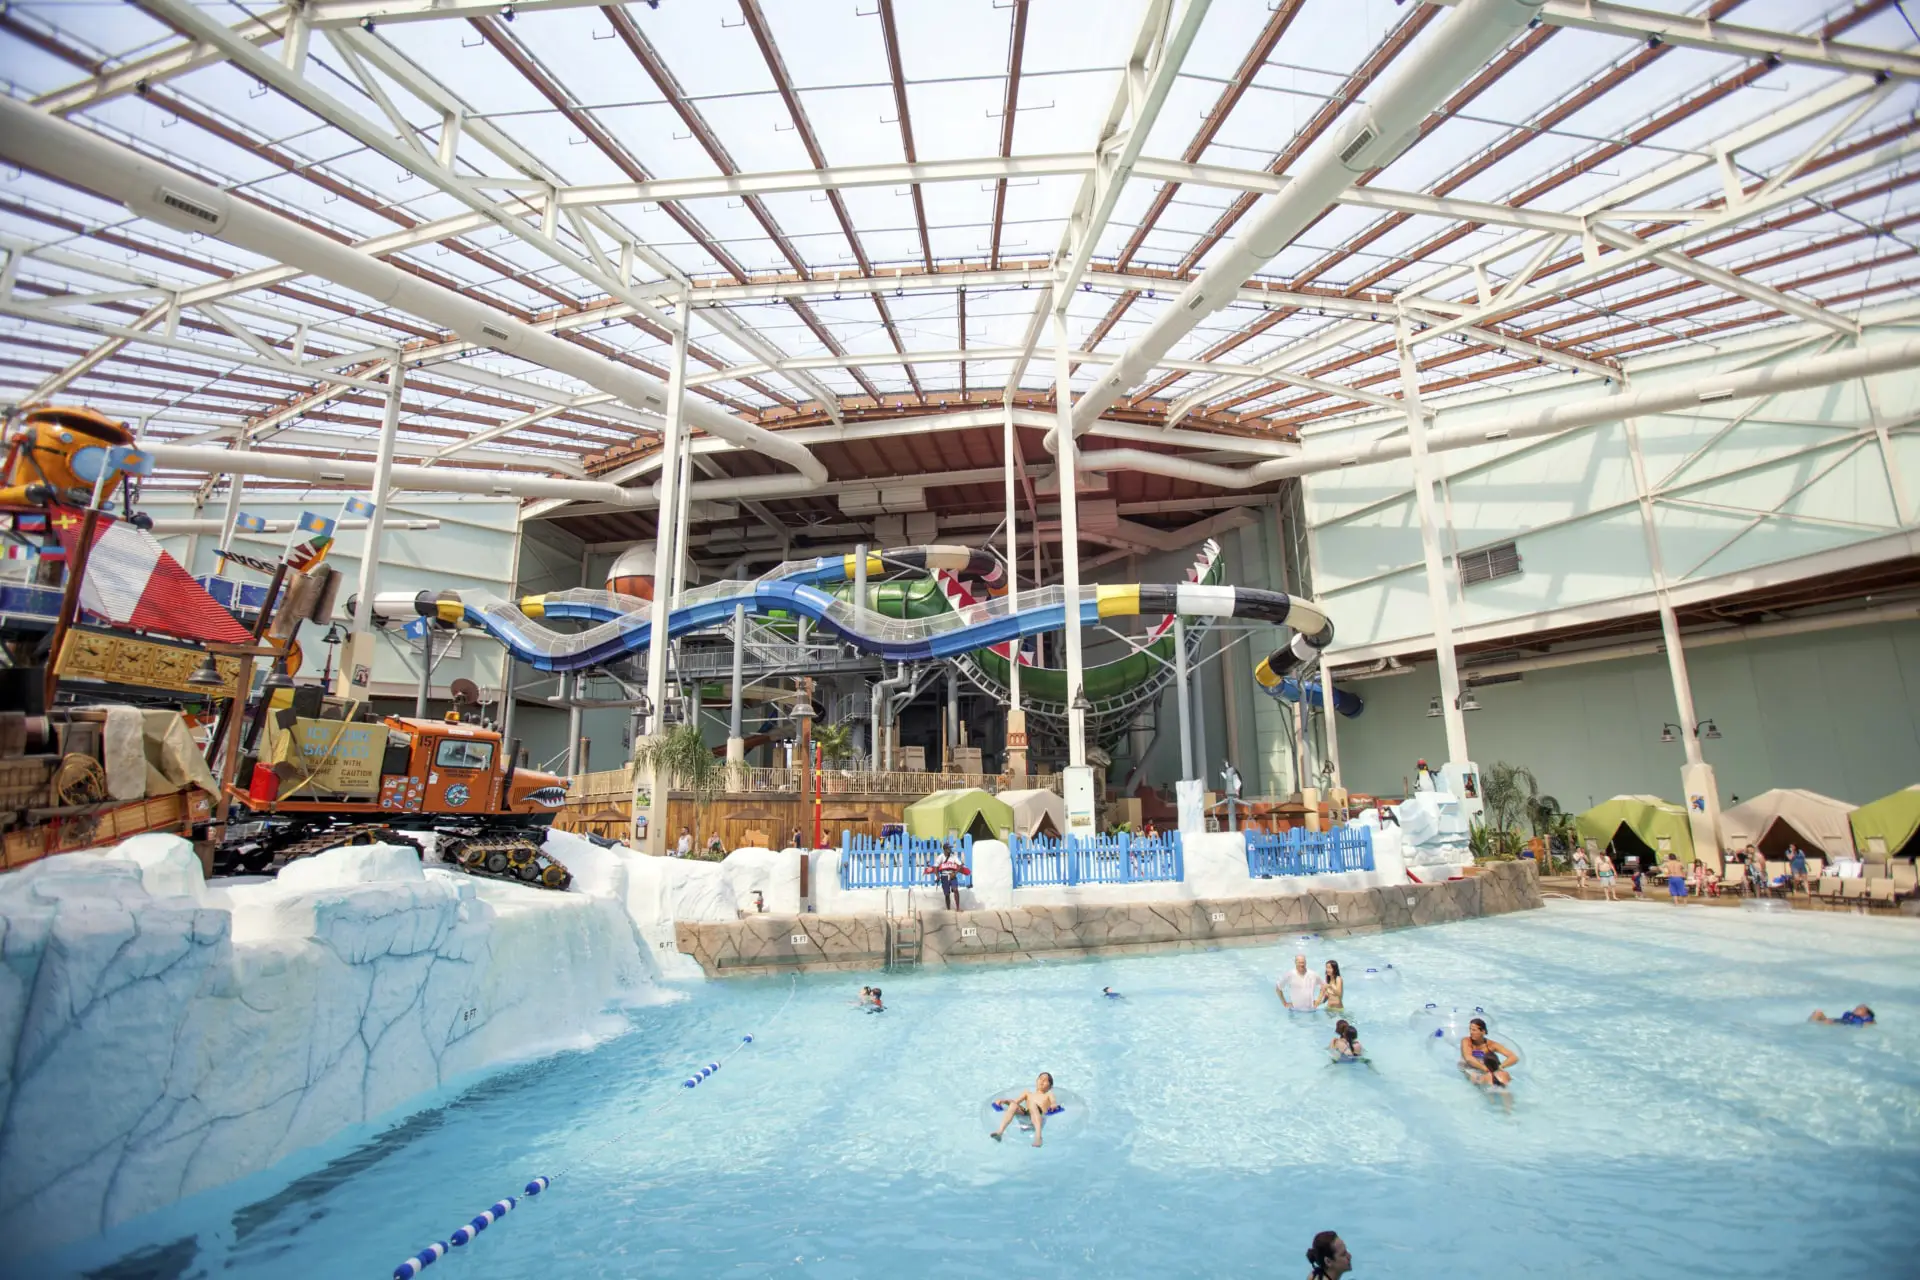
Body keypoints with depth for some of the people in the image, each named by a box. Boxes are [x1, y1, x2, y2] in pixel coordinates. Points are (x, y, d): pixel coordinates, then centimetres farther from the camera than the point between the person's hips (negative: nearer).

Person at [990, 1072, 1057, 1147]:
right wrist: (1002, 1100, 3)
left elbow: (1054, 1103, 8)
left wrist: (1053, 1105, -17)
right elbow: (1016, 1101, 21)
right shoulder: (1028, 1093, 36)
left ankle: (1038, 1136, -55)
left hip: (1040, 1117, -2)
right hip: (1024, 1115, 3)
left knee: (1032, 1104, -36)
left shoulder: (1049, 1094, 30)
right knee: (1013, 1105, -28)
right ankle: (1000, 1131, -44)